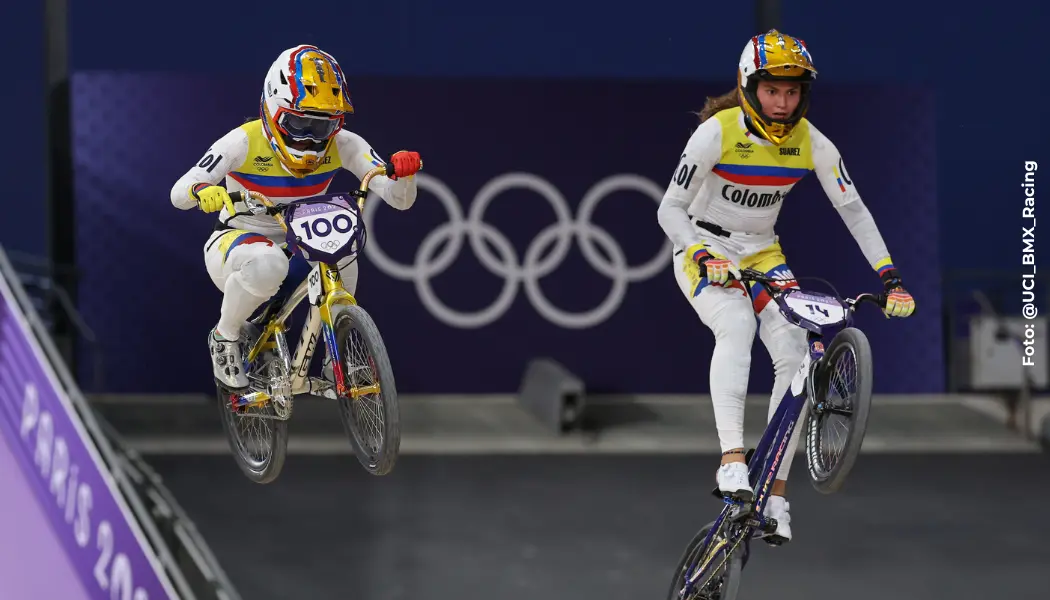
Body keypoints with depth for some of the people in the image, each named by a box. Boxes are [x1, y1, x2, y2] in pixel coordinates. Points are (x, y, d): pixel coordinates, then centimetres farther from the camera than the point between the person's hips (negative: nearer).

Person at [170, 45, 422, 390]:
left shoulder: (341, 145, -12)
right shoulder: (245, 142, -21)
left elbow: (399, 199, -17)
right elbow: (178, 193, -28)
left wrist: (403, 170, -40)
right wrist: (203, 191, -52)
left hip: (299, 246, 3)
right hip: (235, 242, -3)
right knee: (267, 264, -39)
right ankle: (225, 337, -9)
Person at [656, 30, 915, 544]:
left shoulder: (812, 143, -11)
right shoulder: (716, 133, -21)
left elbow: (853, 210, -5)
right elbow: (670, 208, -17)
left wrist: (890, 278, -13)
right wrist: (704, 256, -34)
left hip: (762, 255, 4)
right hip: (704, 253, -4)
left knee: (797, 354, -17)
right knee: (737, 324, -35)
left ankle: (776, 492, -9)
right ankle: (732, 460, -41)